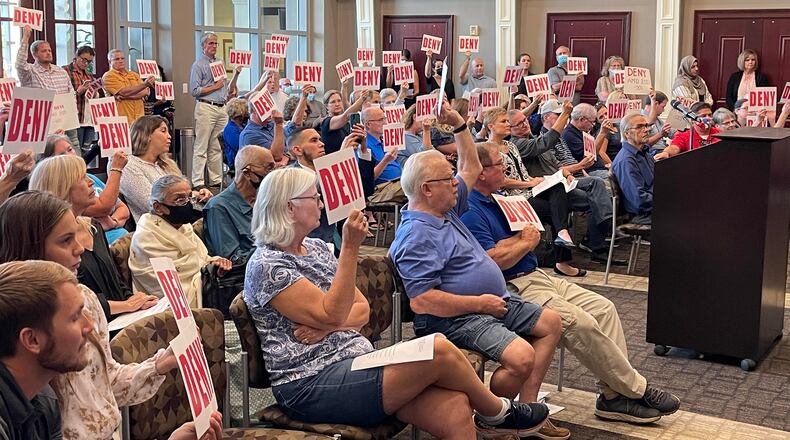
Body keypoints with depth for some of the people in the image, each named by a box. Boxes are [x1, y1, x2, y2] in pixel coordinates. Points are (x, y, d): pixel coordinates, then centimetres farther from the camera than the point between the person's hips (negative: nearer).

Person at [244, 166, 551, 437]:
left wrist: (327, 327, -8)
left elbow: (362, 310, 13)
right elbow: (332, 314, -19)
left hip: (359, 361, 8)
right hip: (312, 387, -8)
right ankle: (497, 413, 5)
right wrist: (350, 247, -22)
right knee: (438, 350, -20)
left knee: (455, 409, -17)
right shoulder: (266, 266, -10)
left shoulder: (316, 247, 15)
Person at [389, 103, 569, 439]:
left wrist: (459, 125, 12)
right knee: (521, 357, -29)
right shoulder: (415, 236, -20)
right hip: (457, 319, -11)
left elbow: (471, 167, 26)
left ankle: (525, 410, 5)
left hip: (494, 303, 11)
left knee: (550, 323, 13)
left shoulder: (448, 209, 11)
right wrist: (479, 303, -21)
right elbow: (421, 301, -27)